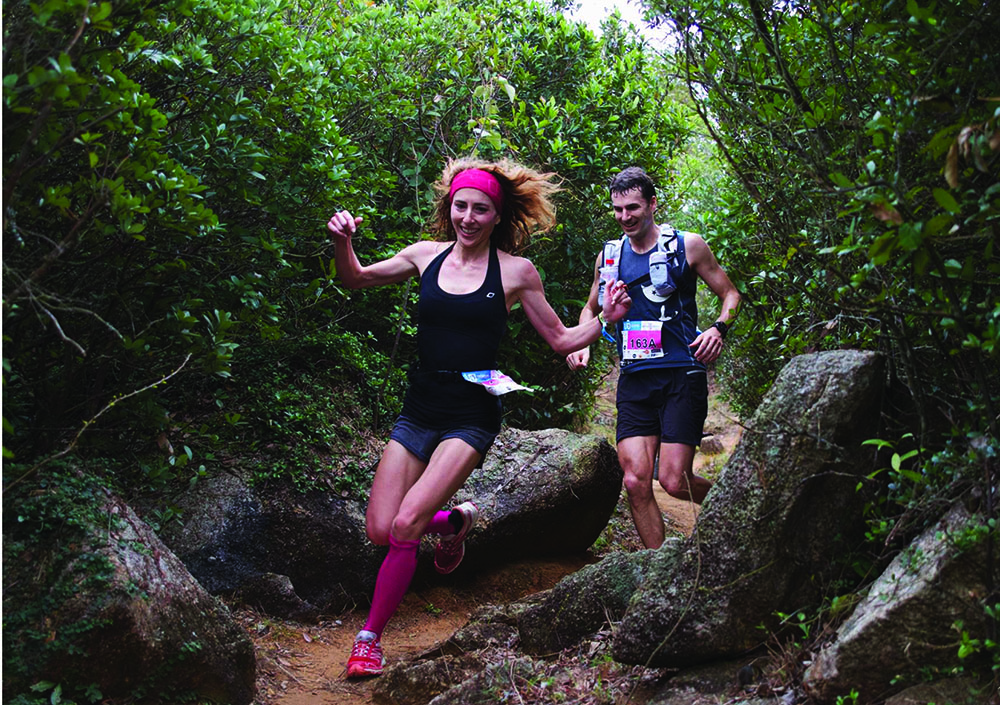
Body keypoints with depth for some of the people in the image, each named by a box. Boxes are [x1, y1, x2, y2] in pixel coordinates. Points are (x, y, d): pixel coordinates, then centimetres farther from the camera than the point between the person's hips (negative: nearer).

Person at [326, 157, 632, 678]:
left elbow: (561, 340, 6)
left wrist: (605, 319, -12)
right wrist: (342, 242, -4)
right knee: (379, 531, -2)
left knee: (405, 526, -19)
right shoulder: (427, 256, 6)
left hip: (471, 418, -4)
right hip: (417, 413, 4)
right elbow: (354, 279, 16)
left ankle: (369, 638, 0)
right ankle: (457, 520, 29)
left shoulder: (515, 271, -2)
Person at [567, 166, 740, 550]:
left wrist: (719, 328, -13)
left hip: (681, 375, -4)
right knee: (636, 482, -6)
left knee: (674, 481, -9)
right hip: (634, 380, 4)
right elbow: (591, 309, 26)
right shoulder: (609, 256, 12)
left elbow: (730, 295, 8)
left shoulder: (687, 246, 1)